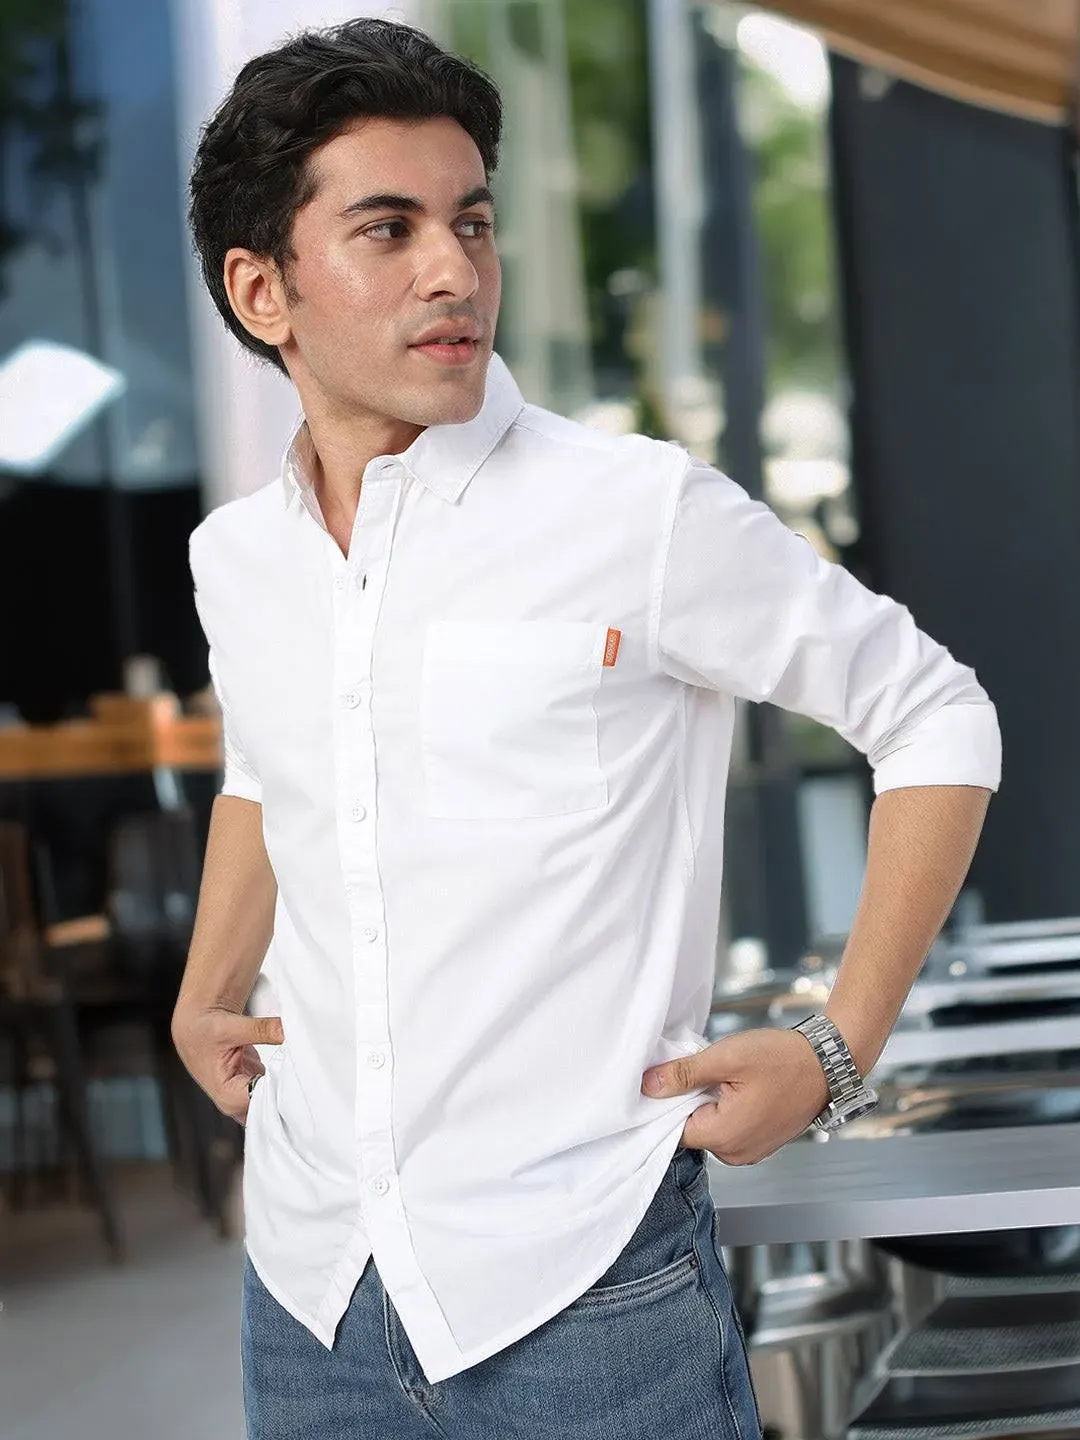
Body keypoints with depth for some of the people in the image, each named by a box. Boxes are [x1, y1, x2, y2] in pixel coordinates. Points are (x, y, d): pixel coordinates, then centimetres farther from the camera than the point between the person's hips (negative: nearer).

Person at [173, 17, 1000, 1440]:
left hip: (581, 1284, -5)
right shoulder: (234, 558, 6)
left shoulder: (646, 513, -11)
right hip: (311, 1287, 5)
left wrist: (838, 1050, -6)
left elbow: (937, 720, -2)